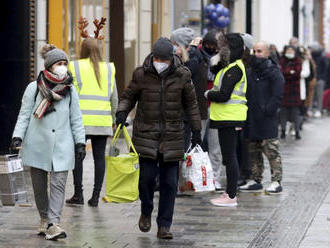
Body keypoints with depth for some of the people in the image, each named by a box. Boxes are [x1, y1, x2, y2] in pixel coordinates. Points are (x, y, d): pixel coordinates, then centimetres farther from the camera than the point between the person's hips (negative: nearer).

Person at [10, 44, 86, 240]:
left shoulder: (70, 90, 6)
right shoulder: (34, 88, 1)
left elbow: (76, 119, 10)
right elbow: (24, 115, 5)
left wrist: (80, 143, 5)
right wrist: (17, 137, -6)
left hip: (62, 146, 0)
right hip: (38, 145, 0)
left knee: (58, 184, -10)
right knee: (39, 185, 6)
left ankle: (53, 223, -15)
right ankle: (44, 218, 23)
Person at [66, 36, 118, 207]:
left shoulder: (74, 67, 0)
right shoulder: (108, 69, 9)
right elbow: (114, 98, 13)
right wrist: (113, 119, 21)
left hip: (81, 120, -3)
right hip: (103, 121, 3)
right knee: (99, 157, 4)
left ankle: (78, 194, 4)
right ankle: (96, 196, 4)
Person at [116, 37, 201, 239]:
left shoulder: (182, 76, -1)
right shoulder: (141, 75, -4)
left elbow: (191, 104, 9)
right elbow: (128, 96, 10)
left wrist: (196, 130, 10)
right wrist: (122, 112, -10)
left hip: (173, 136, 1)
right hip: (146, 134, -1)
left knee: (169, 182, 1)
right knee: (147, 177, -8)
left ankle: (164, 226, 9)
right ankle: (146, 212, 21)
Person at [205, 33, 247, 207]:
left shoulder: (234, 68, -17)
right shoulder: (229, 66, 15)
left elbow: (224, 95, -23)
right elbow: (218, 80, 20)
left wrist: (209, 94, -5)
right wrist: (215, 65, 6)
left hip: (230, 118, -10)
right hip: (226, 118, 10)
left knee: (229, 156, -7)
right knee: (228, 156, 15)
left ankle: (231, 196, -4)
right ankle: (230, 192, 22)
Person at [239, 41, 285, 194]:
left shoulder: (274, 73, -5)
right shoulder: (250, 72, 15)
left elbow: (277, 97, -10)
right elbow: (245, 94, 19)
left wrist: (267, 111, -16)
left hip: (267, 119, -7)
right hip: (252, 120, 7)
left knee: (271, 150, -7)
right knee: (254, 151, 11)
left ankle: (276, 182, -3)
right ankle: (256, 180, 19)